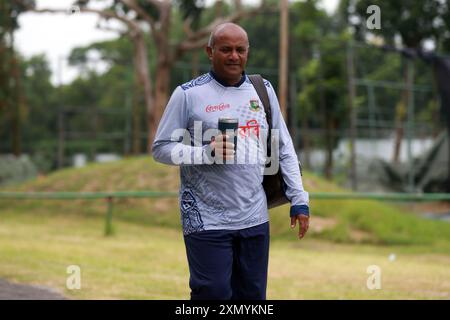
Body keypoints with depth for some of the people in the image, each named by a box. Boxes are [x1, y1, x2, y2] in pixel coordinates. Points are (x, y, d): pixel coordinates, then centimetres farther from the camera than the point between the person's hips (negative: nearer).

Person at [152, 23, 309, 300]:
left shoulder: (263, 90, 9)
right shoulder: (188, 94, -4)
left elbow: (284, 150, 13)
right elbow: (161, 148, -4)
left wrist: (299, 200, 7)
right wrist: (206, 153, -19)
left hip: (255, 220, 4)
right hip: (207, 222, -4)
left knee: (253, 296, 10)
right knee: (214, 296, -8)